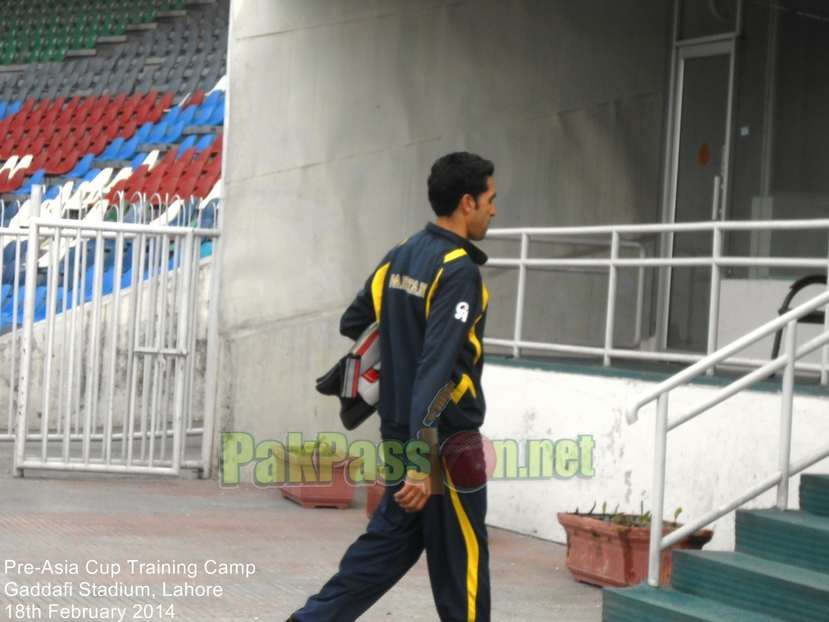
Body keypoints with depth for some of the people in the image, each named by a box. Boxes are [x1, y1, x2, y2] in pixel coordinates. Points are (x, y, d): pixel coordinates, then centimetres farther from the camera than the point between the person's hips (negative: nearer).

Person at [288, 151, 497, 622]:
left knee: (390, 541, 14)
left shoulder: (401, 256, 8)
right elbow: (436, 367, -27)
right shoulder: (459, 271, -18)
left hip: (401, 431, 8)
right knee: (461, 558, 4)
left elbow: (353, 325, 16)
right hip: (444, 441, -8)